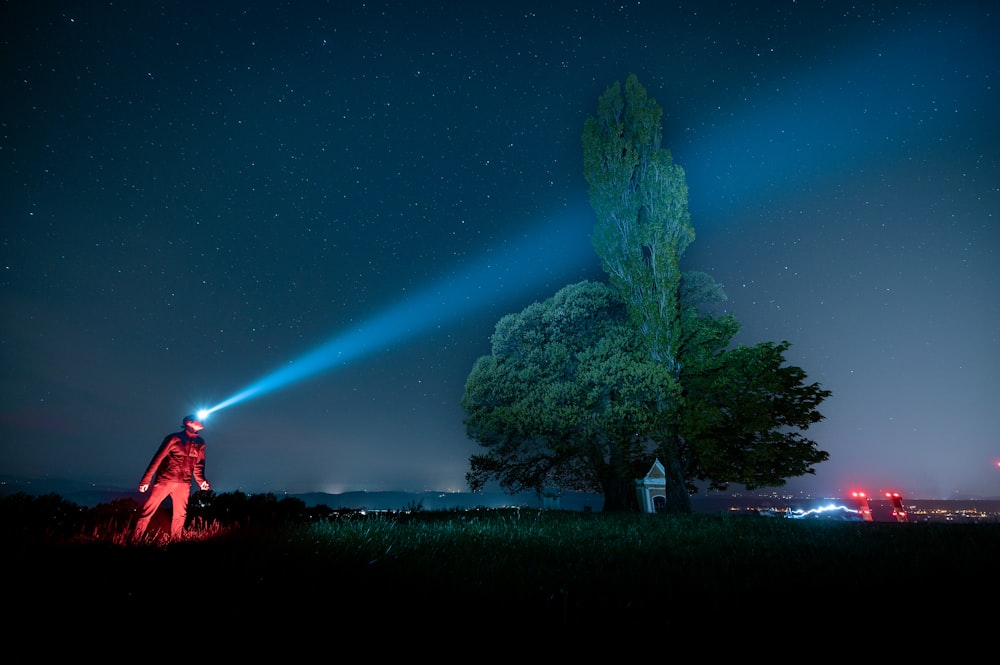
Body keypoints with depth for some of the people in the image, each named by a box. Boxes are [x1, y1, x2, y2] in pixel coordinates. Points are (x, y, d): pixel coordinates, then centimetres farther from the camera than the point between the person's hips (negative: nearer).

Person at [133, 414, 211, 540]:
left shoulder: (200, 443, 8)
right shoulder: (174, 438, -6)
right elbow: (157, 459, -7)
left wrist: (201, 481, -3)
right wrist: (146, 480, -11)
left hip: (184, 484, 4)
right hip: (164, 480, -4)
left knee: (180, 515, 8)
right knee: (148, 511, -2)